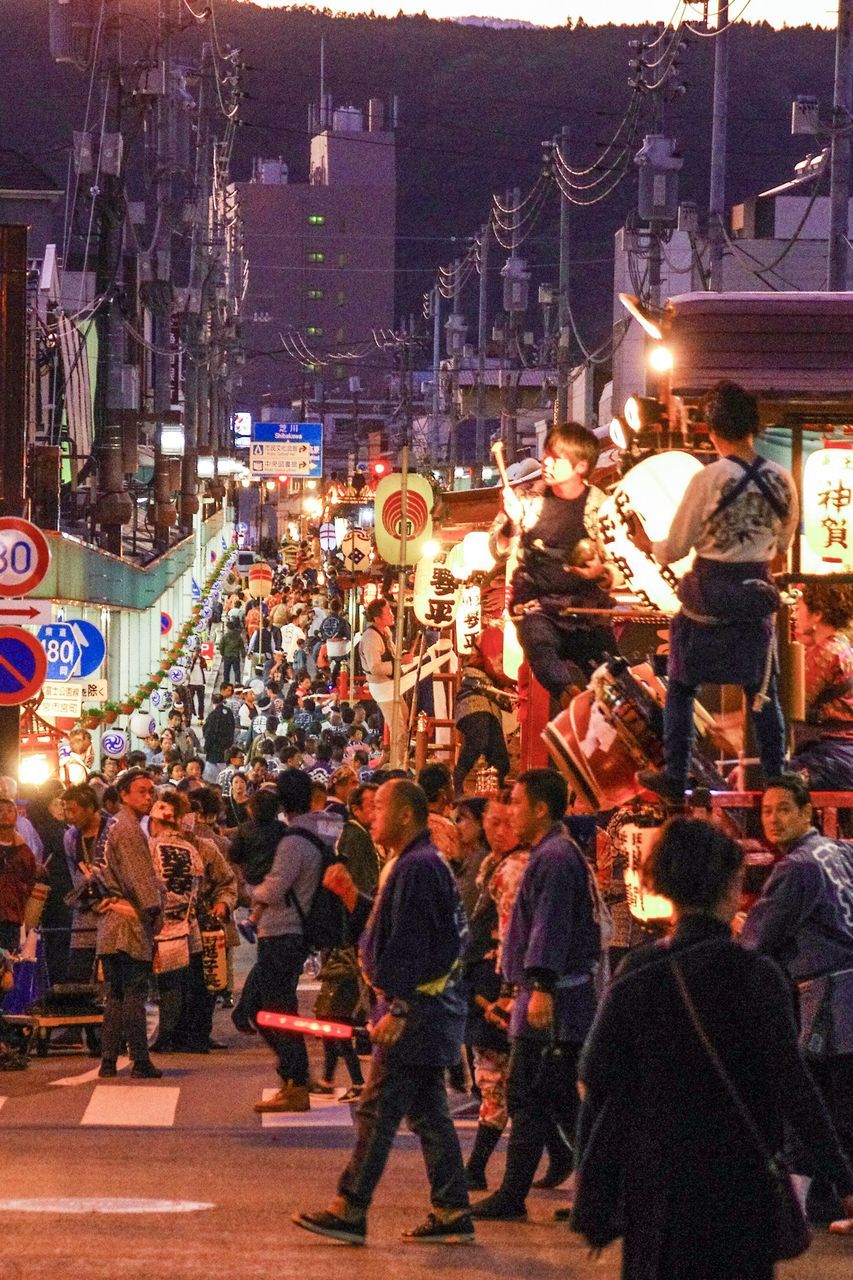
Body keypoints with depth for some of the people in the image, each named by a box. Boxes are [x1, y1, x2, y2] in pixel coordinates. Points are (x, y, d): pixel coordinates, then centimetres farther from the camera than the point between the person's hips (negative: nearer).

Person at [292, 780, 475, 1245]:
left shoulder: (416, 867, -16)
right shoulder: (420, 863, 17)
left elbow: (411, 946, -21)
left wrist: (398, 1009, -23)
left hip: (417, 1008, -11)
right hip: (429, 1010, 11)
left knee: (377, 1111, -7)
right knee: (428, 1112, 11)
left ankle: (349, 1211, -5)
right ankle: (452, 1213, 12)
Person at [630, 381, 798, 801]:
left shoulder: (708, 480, -16)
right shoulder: (781, 480, -5)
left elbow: (674, 549, -8)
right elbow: (783, 545, 9)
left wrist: (648, 546, 12)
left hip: (709, 598, -3)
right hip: (757, 594, 3)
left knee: (681, 689, 11)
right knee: (763, 691, 15)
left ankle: (675, 779, 14)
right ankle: (775, 778, 19)